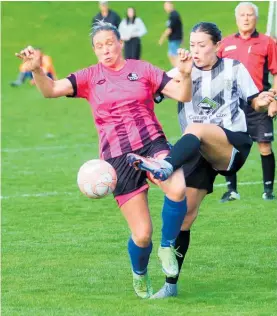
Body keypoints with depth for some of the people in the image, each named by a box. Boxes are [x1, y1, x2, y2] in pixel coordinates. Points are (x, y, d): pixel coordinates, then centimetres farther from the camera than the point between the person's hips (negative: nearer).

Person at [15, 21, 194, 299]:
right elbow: (51, 90, -5)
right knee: (142, 235, -5)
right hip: (118, 158, 0)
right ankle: (139, 275, 31)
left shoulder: (142, 69, 8)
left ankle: (167, 246, -7)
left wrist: (185, 74, -17)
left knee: (177, 189, -35)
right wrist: (37, 69, -25)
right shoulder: (90, 77, 7)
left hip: (152, 143, 0)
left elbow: (183, 95, 4)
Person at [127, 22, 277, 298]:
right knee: (184, 212, -5)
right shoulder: (184, 72, 8)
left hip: (233, 145, -3)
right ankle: (171, 283, 4)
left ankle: (164, 167, -66)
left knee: (195, 129, -36)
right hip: (199, 152, 3)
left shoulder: (234, 69, 5)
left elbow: (253, 100, 11)